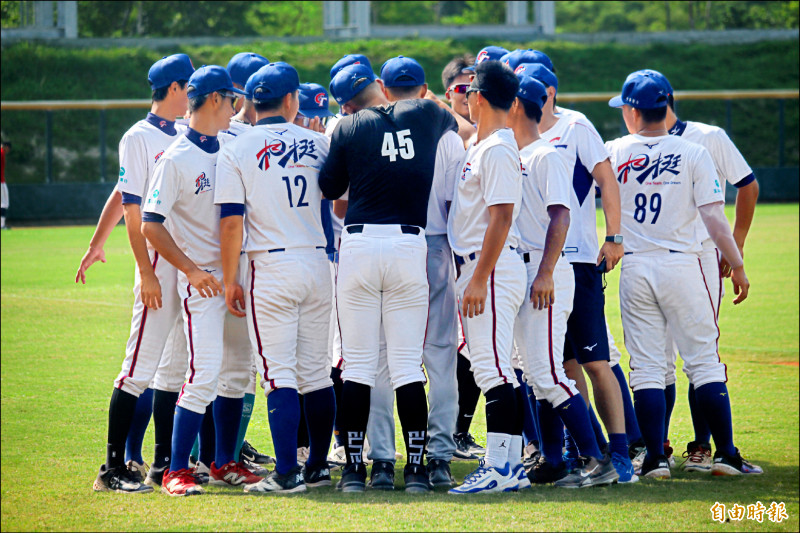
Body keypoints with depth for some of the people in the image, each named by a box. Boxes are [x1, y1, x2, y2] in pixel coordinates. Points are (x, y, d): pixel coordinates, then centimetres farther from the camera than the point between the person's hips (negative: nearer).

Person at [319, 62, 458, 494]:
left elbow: (330, 189, 7)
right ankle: (416, 469, 1)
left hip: (359, 244, -1)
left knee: (358, 363, 5)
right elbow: (454, 125, 30)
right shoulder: (426, 114, 7)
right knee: (407, 364, 3)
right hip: (410, 244, 1)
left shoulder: (348, 127, 0)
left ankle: (354, 467, 5)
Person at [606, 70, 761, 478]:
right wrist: (737, 265, -2)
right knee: (704, 361, 4)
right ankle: (725, 453, 2)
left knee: (646, 367, 5)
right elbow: (713, 217, -8)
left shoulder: (612, 153, 0)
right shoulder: (693, 154, -3)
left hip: (634, 268, 1)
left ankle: (655, 458, 1)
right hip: (682, 265, -1)